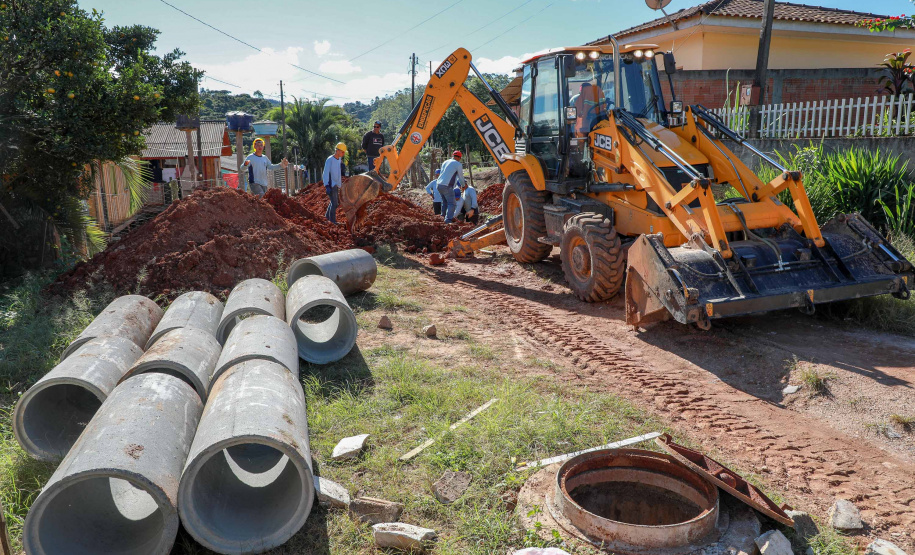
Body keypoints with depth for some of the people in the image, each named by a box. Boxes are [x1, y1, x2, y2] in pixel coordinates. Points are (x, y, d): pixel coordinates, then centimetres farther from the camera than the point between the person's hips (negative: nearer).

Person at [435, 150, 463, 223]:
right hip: (446, 186, -8)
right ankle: (448, 220, -17)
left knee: (445, 201, 24)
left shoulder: (445, 162, 17)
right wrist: (463, 186, 24)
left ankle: (443, 216, 31)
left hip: (438, 184, 8)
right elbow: (461, 178, 5)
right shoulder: (458, 164, -3)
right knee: (452, 203, -6)